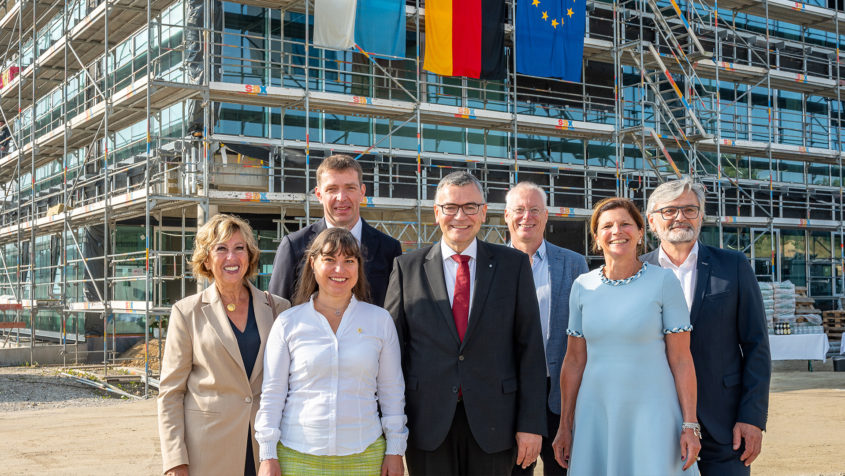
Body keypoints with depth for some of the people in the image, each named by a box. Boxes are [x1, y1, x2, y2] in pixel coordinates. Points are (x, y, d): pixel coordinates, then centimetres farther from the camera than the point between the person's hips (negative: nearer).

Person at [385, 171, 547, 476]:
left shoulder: (513, 264, 3)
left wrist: (531, 423, -5)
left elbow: (530, 346, 0)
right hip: (427, 425, 0)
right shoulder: (407, 268, 3)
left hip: (492, 423, 0)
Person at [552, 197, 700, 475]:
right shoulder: (583, 286, 5)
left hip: (651, 411, -3)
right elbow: (574, 360, 8)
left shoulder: (664, 282, -4)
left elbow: (681, 360, -4)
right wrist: (565, 426, 8)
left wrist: (690, 425, -8)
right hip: (595, 413, 3)